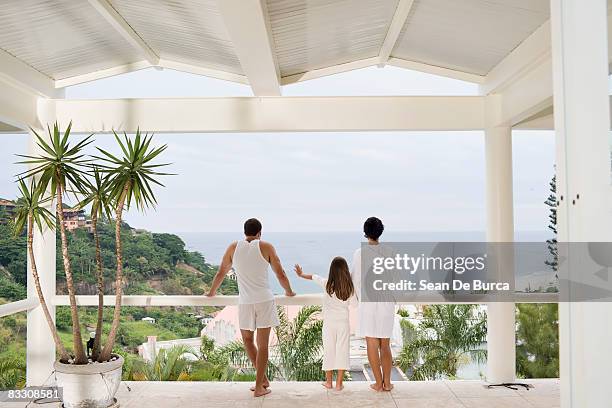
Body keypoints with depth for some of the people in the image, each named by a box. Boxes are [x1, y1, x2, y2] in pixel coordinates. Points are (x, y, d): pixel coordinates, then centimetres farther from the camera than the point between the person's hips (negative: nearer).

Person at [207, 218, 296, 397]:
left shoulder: (234, 247, 6)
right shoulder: (266, 247, 0)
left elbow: (221, 273, 16)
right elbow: (281, 275, 3)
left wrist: (211, 292, 32)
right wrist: (289, 292, 22)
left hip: (245, 301, 1)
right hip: (264, 300, -1)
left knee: (247, 339, 20)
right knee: (263, 343, 5)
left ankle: (263, 379, 21)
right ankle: (259, 386, 9)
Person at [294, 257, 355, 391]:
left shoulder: (327, 284, -10)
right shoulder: (350, 287, -7)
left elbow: (313, 277, 7)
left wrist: (301, 274, 25)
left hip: (329, 323, 0)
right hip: (344, 323, 1)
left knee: (329, 350, 10)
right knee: (342, 350, 6)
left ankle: (329, 381, 21)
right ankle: (339, 383, 8)